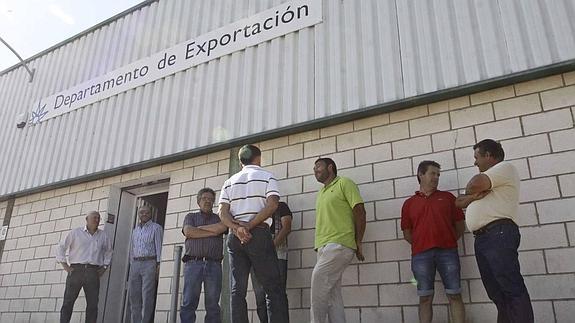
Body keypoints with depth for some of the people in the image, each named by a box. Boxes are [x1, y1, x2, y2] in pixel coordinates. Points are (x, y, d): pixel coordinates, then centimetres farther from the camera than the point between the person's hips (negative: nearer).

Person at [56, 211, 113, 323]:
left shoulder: (103, 236, 14)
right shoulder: (76, 232, 7)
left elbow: (108, 251, 25)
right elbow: (61, 247, 8)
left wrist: (104, 267, 14)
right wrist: (64, 265, -1)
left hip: (93, 272, 2)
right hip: (76, 270, -2)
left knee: (93, 303, 0)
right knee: (68, 301, -1)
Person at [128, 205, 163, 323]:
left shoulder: (156, 228, 2)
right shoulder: (135, 230, 20)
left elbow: (159, 246, -5)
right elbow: (132, 249, 22)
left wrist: (159, 264, -14)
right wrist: (131, 265, 14)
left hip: (149, 263, -6)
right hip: (135, 264, 6)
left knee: (147, 296, -8)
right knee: (134, 296, 6)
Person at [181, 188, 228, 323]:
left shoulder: (219, 218, 20)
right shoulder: (190, 216, 20)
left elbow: (222, 227, -4)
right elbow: (188, 232, -1)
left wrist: (199, 228, 1)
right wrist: (213, 232, -1)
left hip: (214, 265, 1)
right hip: (193, 263, 0)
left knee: (213, 305, -2)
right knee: (189, 303, -6)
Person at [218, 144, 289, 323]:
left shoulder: (229, 181, 17)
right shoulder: (267, 176, 7)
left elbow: (223, 212, 3)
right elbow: (272, 204, -10)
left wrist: (237, 228, -9)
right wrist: (249, 226, -10)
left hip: (234, 237, 4)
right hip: (259, 234, -4)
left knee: (238, 290, 4)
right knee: (274, 288, -2)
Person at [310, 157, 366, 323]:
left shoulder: (344, 183, 2)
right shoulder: (321, 192, 25)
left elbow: (360, 211, -4)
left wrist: (358, 243, -5)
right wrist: (319, 245, 12)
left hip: (339, 245, -8)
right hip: (324, 247, 8)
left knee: (319, 279, -17)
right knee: (332, 293, 4)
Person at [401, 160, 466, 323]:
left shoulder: (448, 197, 13)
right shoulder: (409, 203, 12)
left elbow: (460, 225, 12)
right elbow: (407, 233, 12)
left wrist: (448, 241, 4)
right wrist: (421, 245, 5)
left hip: (448, 252, 0)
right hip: (421, 255, 0)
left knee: (455, 296, 2)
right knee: (425, 298, 4)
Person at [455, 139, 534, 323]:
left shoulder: (504, 167, 3)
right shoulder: (485, 180, 30)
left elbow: (474, 185, -14)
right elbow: (459, 202, 21)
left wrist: (470, 191, 9)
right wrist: (474, 196, 0)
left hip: (499, 233, -9)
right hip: (481, 238, 9)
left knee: (512, 289, -13)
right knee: (497, 293, 6)